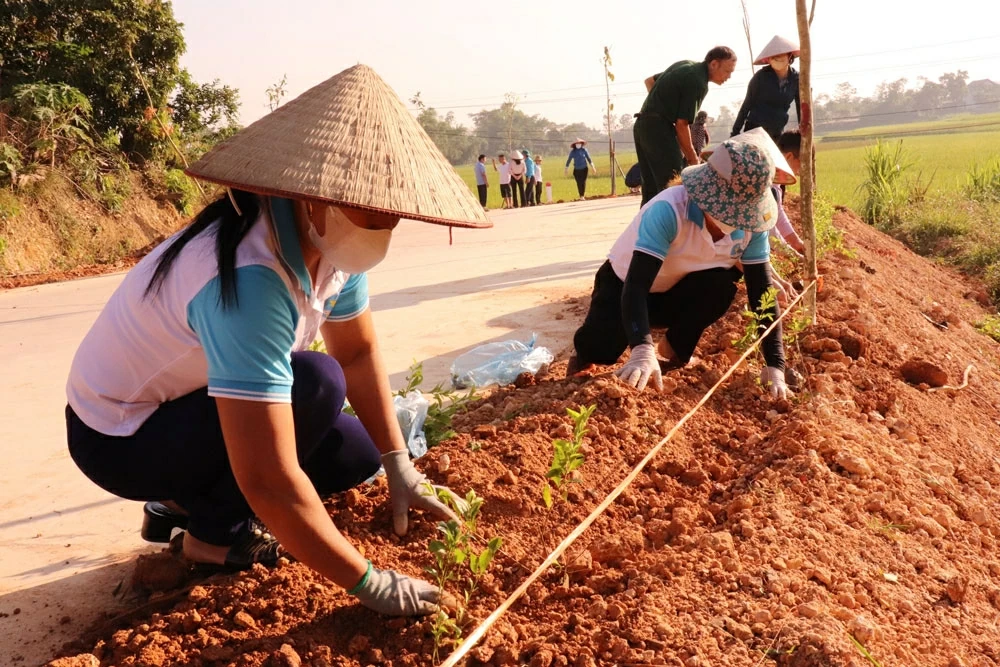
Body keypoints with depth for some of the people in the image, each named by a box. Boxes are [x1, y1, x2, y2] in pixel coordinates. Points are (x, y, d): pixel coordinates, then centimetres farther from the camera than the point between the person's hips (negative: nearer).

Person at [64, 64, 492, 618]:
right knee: (316, 383, -27)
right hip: (120, 437, -8)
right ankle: (214, 531, -4)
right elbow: (269, 481, -38)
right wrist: (370, 583, -29)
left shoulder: (329, 239, -12)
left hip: (192, 405, 8)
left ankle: (190, 498, 14)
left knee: (358, 453, 1)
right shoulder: (251, 280, -38)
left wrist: (399, 467, -4)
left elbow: (359, 352, 1)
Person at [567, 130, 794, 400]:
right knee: (600, 350, -30)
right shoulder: (668, 210, -36)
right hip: (624, 285, -4)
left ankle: (676, 352, -3)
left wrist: (775, 364, -28)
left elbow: (761, 291, -17)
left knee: (721, 282, -28)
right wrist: (642, 351, -57)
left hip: (677, 295, 4)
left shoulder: (751, 224, -19)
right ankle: (585, 352, 10)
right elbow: (636, 284, -42)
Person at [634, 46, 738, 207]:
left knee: (652, 191, 10)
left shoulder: (686, 66, 15)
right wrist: (693, 157, -5)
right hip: (659, 128, -10)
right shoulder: (698, 83, -13)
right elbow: (681, 123, -14)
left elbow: (649, 81, 25)